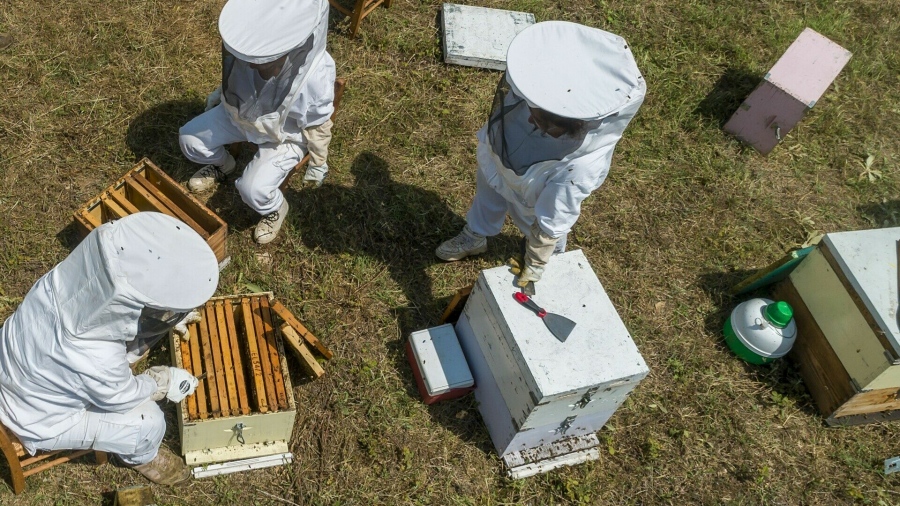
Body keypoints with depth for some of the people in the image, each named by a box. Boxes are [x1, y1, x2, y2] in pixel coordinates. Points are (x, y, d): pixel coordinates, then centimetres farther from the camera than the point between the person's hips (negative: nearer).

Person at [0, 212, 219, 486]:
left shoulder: (66, 277, -28)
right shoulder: (97, 363, -43)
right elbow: (121, 397, -18)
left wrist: (171, 318, 1)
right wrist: (165, 382, -2)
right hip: (42, 419, -6)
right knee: (149, 422, -4)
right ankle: (141, 457, 30)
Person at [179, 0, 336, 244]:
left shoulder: (315, 77, -38)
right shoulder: (251, 50, -27)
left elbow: (318, 127, -19)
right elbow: (234, 76, 0)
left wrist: (318, 165, -5)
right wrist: (219, 95, 17)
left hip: (285, 136, -5)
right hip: (240, 112, 5)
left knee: (252, 189, -20)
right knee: (189, 139, -1)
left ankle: (275, 209, 16)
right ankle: (223, 165, 32)